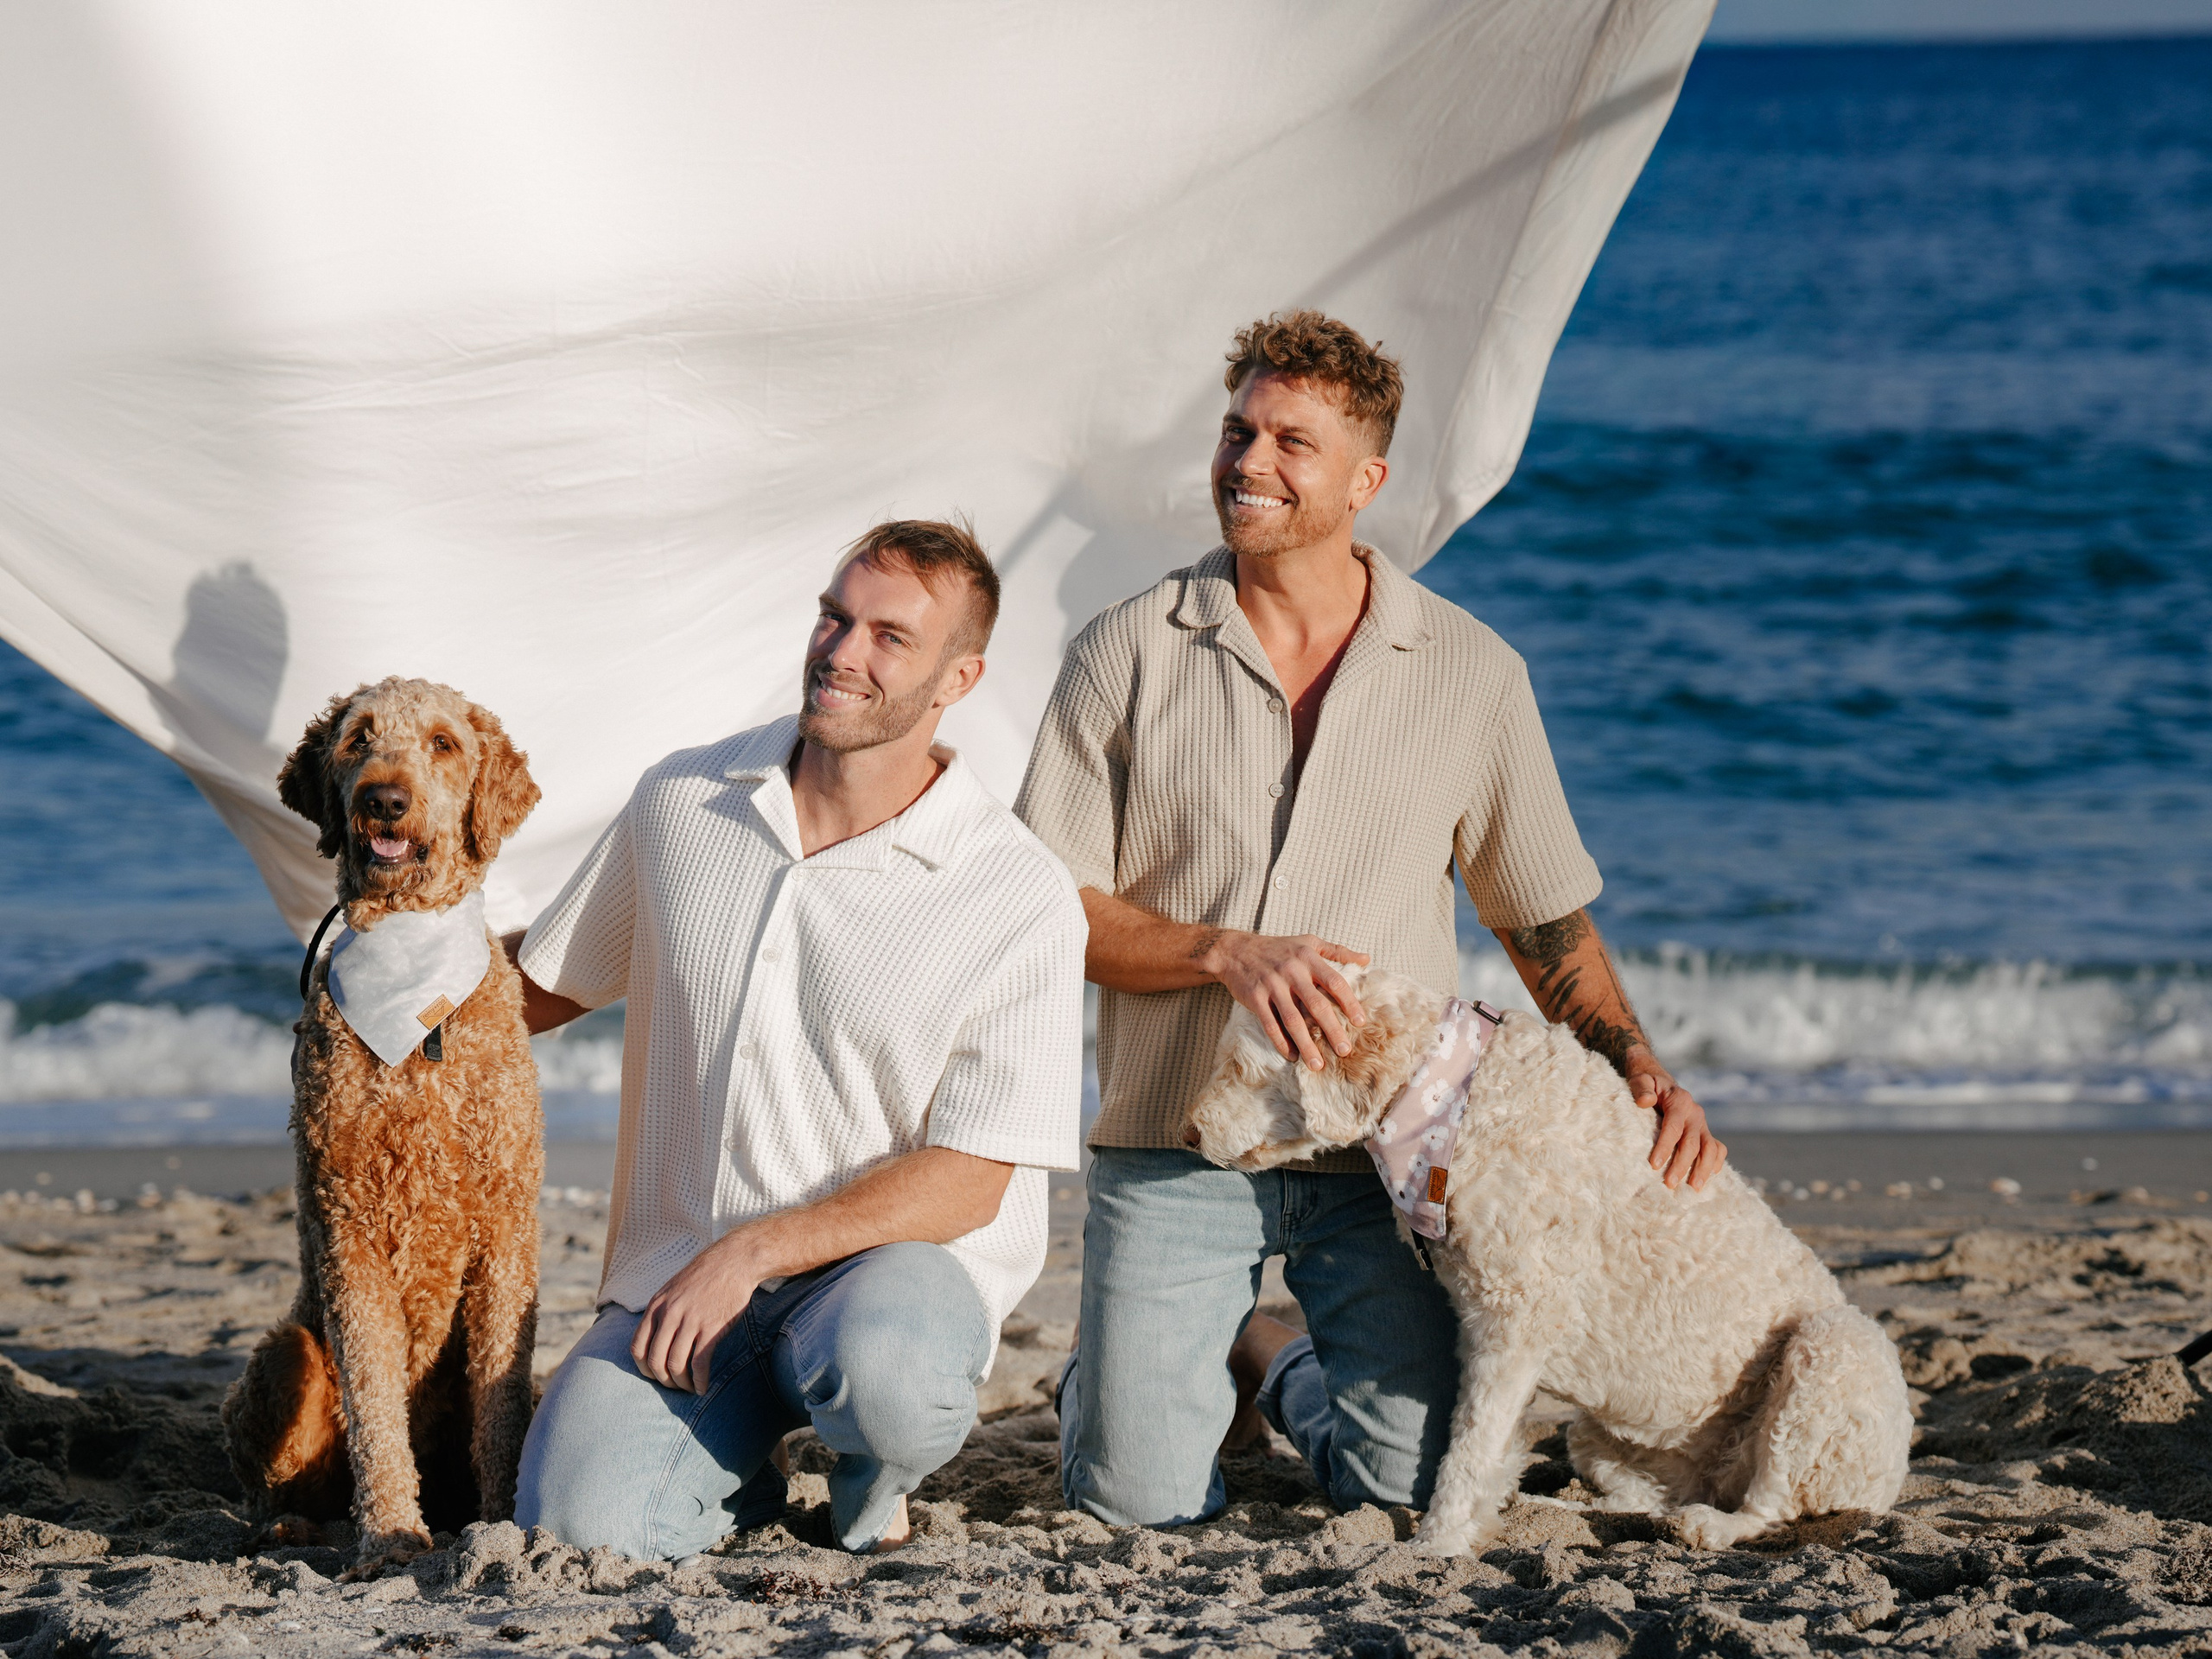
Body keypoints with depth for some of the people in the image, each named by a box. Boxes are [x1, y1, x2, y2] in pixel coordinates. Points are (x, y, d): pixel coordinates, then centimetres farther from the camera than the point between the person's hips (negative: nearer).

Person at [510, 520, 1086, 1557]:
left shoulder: (1023, 900, -9)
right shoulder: (682, 803, 4)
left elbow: (970, 1183, -11)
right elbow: (543, 988, 19)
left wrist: (751, 1253, -20)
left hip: (895, 1252, -3)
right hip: (681, 1267, 3)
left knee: (881, 1373, -39)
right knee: (575, 1515, -23)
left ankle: (874, 1475, 1)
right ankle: (740, 1450, 13)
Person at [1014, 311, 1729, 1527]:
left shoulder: (1471, 674, 4)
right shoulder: (1126, 656, 1)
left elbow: (1546, 923, 13)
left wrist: (1637, 1068, -2)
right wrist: (1230, 952, -16)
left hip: (1384, 1152, 1)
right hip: (1175, 1141, -1)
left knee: (1412, 1476, -15)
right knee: (1140, 1498, -11)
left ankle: (1280, 1369, 20)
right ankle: (1168, 1367, 26)